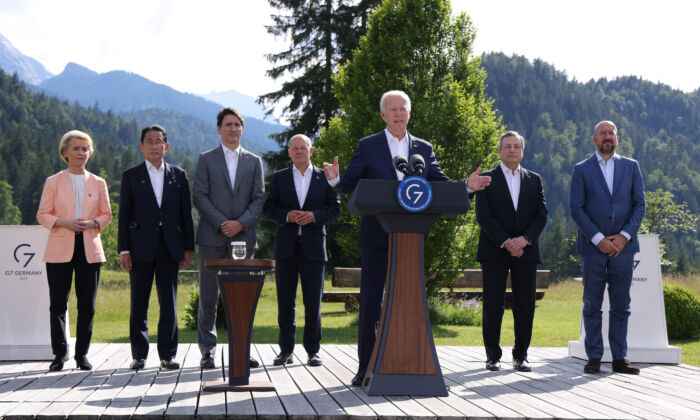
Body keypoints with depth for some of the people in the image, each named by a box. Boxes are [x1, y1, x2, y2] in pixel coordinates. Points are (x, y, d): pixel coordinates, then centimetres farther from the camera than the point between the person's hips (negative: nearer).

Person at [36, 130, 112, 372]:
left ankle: (82, 354, 11)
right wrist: (64, 222, -13)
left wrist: (93, 223, -8)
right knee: (58, 304, -2)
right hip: (60, 249, -1)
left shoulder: (98, 183, 10)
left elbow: (107, 214, 13)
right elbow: (42, 214, 4)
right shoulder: (53, 182, 6)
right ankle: (60, 354, 7)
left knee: (87, 305, 2)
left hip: (90, 249, 2)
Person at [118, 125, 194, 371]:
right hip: (141, 247, -1)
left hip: (170, 247, 1)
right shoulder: (131, 176, 6)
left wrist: (188, 247, 4)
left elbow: (186, 212, 10)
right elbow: (123, 214, 3)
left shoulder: (178, 175, 11)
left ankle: (167, 355, 10)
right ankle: (139, 355, 9)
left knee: (169, 304, 3)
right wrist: (124, 249, -4)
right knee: (139, 304, 2)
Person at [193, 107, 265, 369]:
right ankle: (207, 351, 5)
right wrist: (221, 223, -12)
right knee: (208, 296, -1)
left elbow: (259, 198, 6)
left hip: (243, 236, 2)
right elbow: (199, 196, 0)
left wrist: (241, 223, -9)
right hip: (212, 236, -2)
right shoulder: (206, 159, 8)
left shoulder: (254, 162, 14)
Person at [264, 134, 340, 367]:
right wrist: (286, 216, -12)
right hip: (286, 246, 1)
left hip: (313, 245, -1)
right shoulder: (279, 177, 12)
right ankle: (286, 349, 10)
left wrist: (314, 216, -12)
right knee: (285, 301, 3)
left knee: (313, 302, 0)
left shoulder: (324, 177, 9)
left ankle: (313, 350, 8)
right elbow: (268, 208, 6)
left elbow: (335, 207, 5)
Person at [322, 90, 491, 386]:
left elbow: (441, 186, 10)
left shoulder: (424, 149, 12)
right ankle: (366, 368, 6)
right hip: (376, 238, -2)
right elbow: (350, 184, 0)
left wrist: (467, 186, -8)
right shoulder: (368, 146, 5)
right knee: (370, 302, -1)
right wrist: (335, 179, -21)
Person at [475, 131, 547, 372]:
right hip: (494, 252, -2)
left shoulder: (534, 180, 14)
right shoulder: (487, 179, 4)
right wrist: (505, 242, -13)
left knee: (525, 306, 1)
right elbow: (483, 216, -4)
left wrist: (524, 239, -11)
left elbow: (541, 215, 5)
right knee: (493, 306, -1)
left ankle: (521, 355, 11)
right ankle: (493, 356, 7)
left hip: (526, 251, 2)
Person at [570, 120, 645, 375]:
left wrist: (624, 236, -7)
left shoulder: (631, 167, 10)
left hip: (623, 246, 2)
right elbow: (576, 209, -2)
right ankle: (594, 358, 8)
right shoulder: (581, 170, 4)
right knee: (592, 305, 1)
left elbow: (640, 205, 6)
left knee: (621, 306, 4)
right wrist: (598, 239, -11)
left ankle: (619, 358, 9)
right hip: (592, 248, -1)